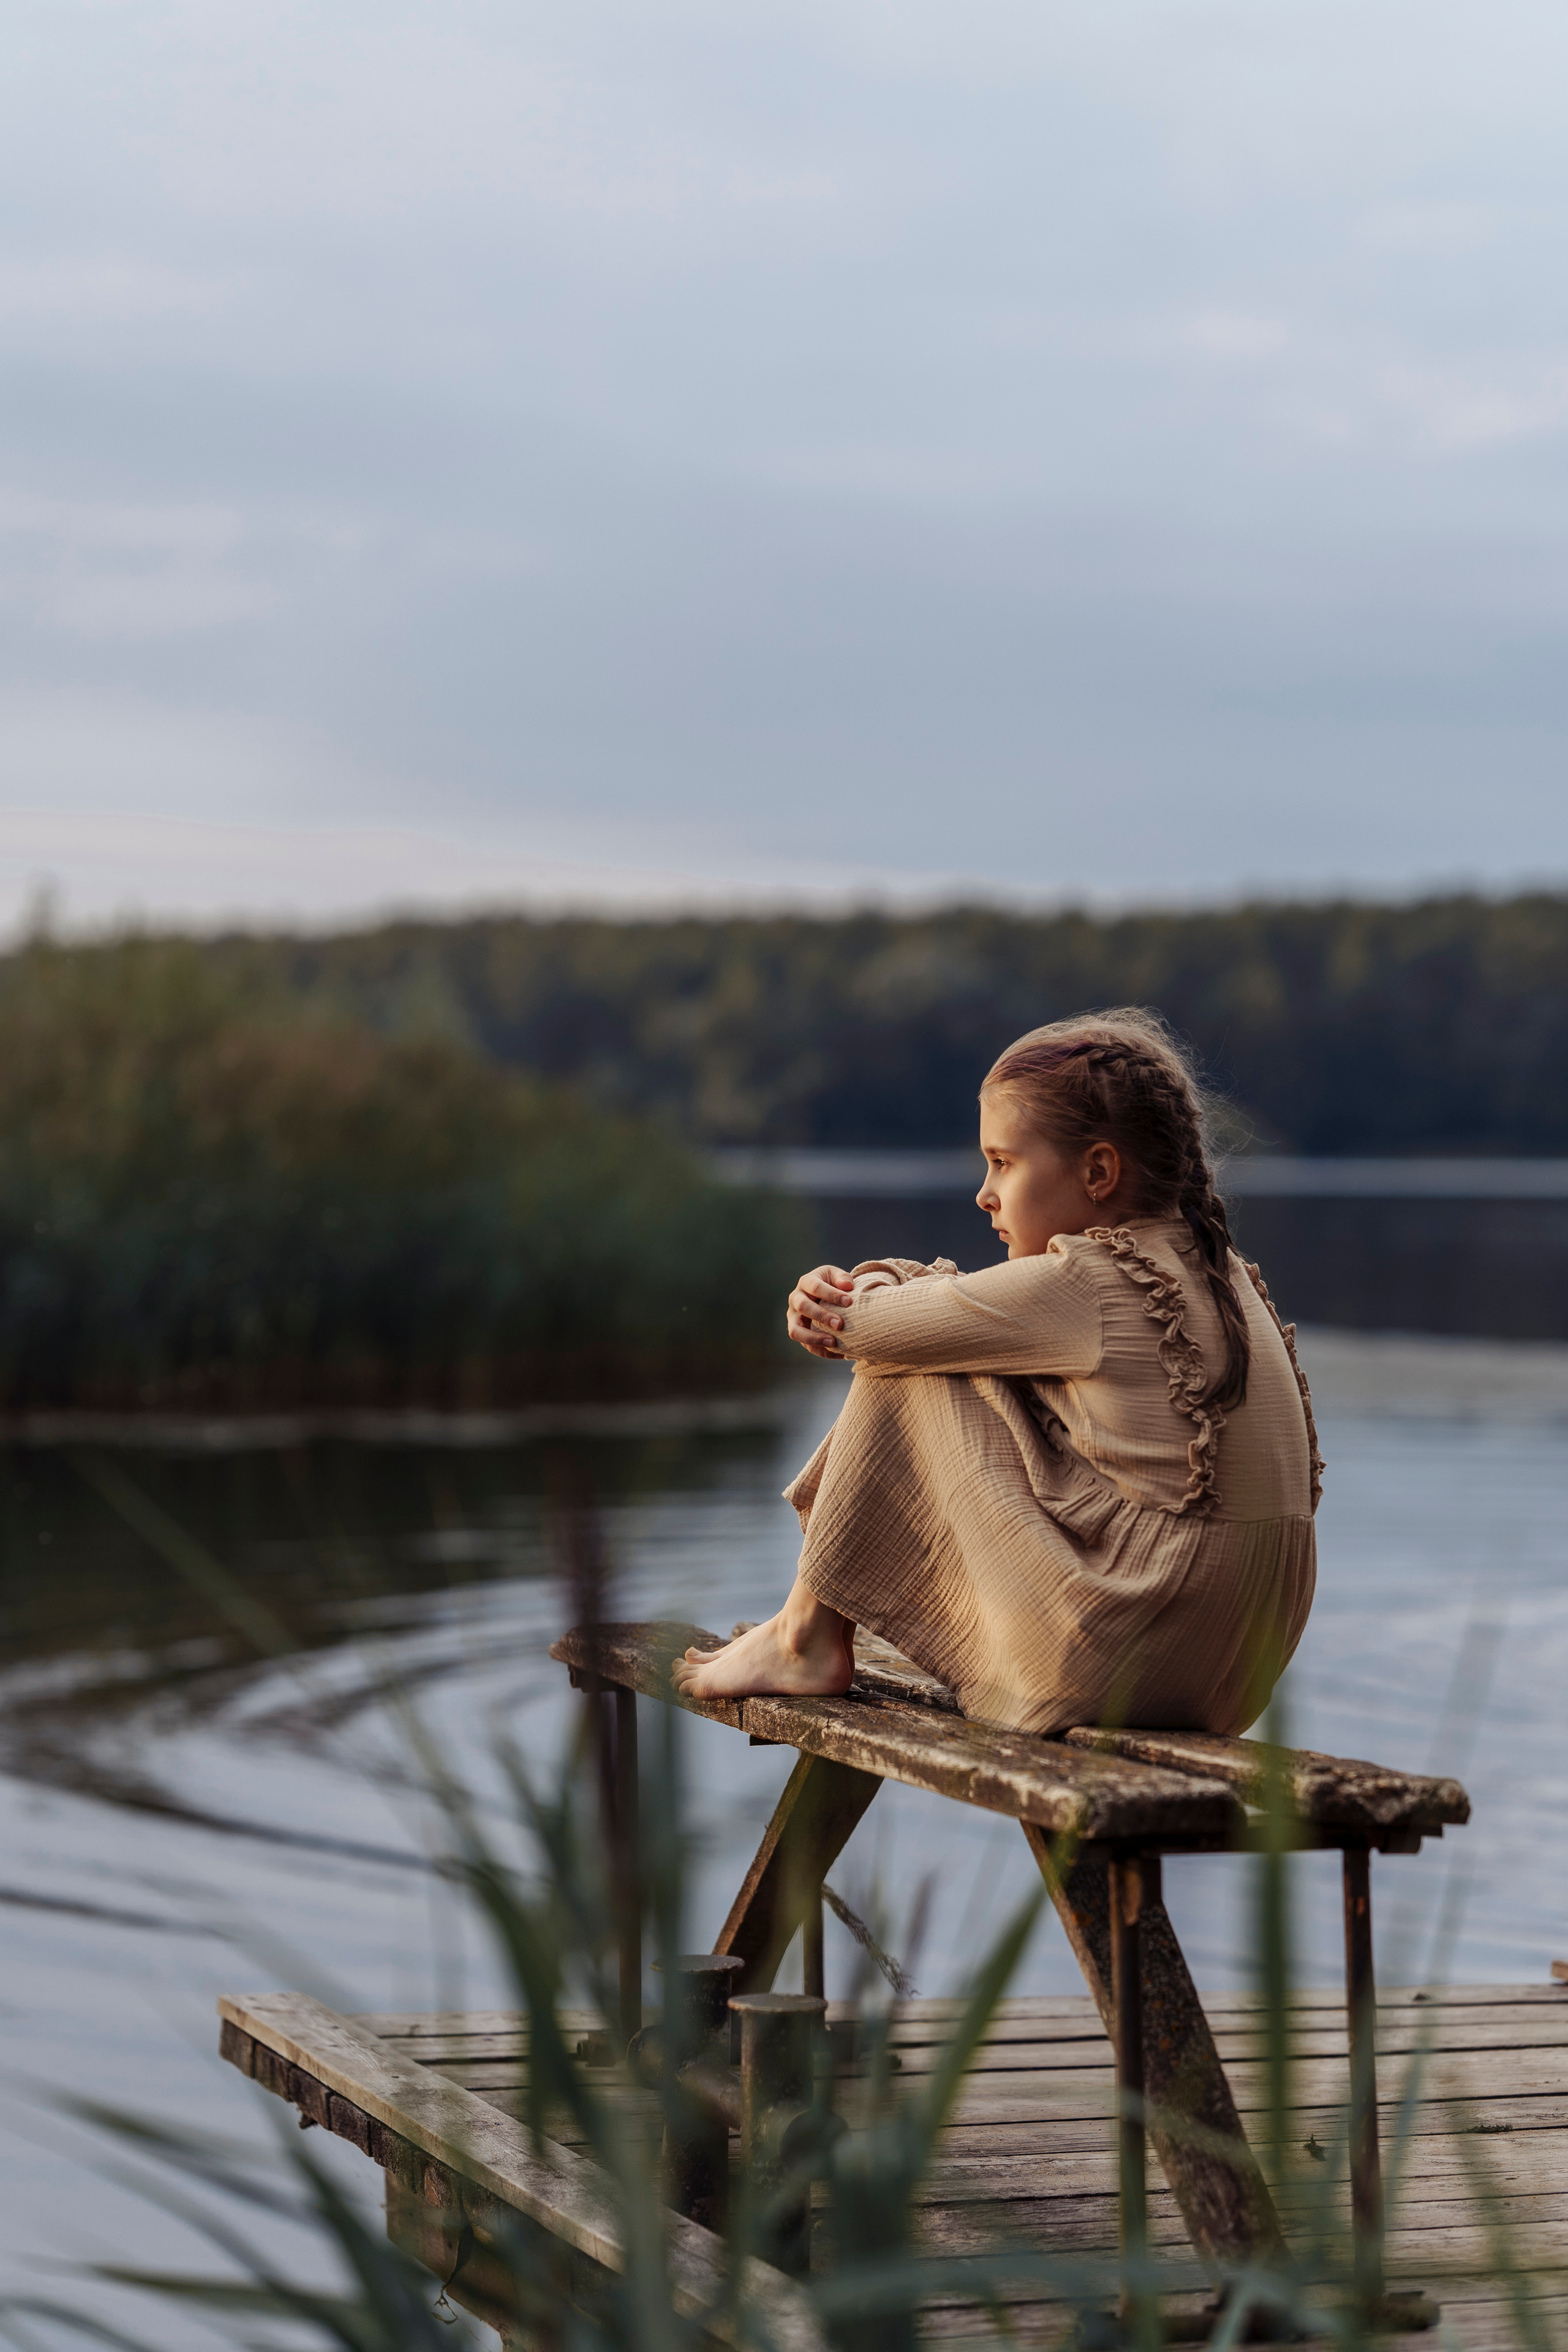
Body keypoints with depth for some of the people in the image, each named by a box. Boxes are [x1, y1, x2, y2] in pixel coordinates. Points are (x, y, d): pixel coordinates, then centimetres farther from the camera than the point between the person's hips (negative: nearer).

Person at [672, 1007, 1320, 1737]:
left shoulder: (1079, 1285, -14)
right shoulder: (1222, 1273, 14)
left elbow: (875, 1325, -5)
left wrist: (849, 1306, 18)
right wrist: (867, 1284, 1)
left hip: (1110, 1666, -9)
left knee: (903, 1372, 2)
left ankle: (809, 1634, 14)